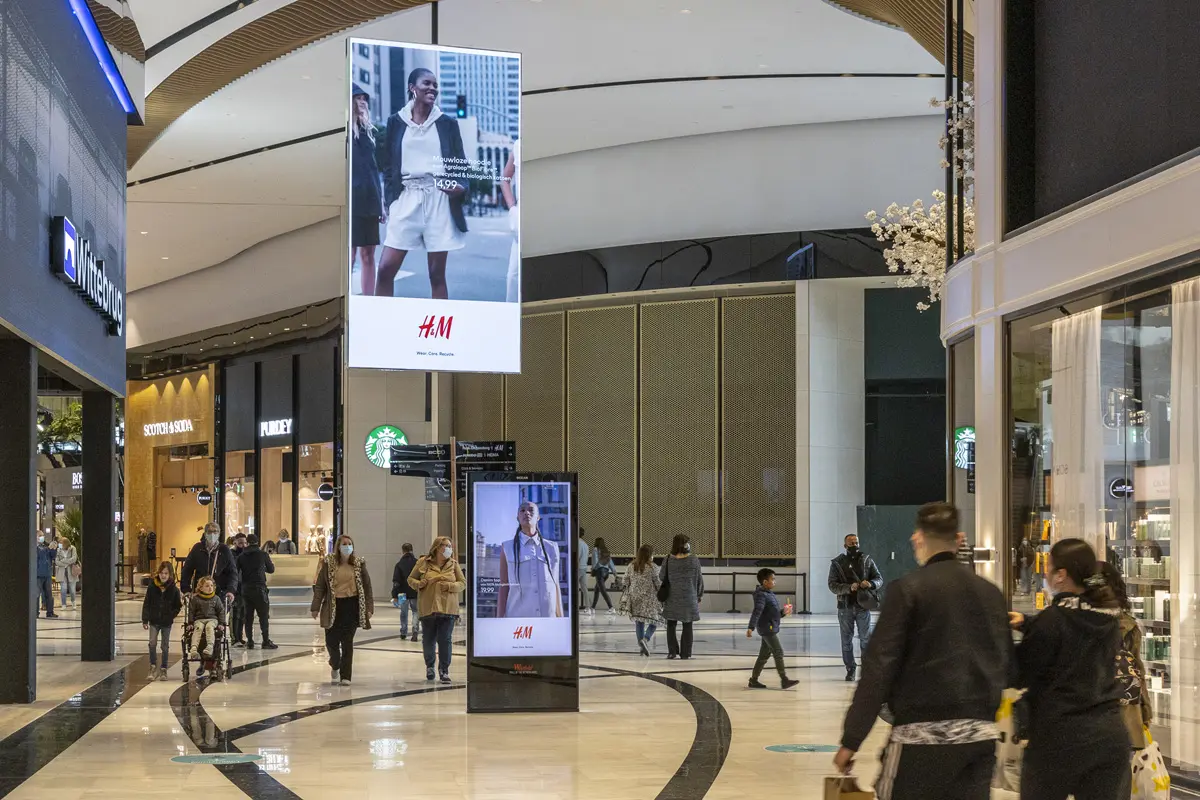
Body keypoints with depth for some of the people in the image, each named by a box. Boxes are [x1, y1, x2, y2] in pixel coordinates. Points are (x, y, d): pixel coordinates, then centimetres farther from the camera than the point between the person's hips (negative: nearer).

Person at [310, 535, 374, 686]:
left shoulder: (359, 564, 4)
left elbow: (367, 586, 5)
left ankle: (345, 675, 9)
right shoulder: (329, 563, 1)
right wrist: (315, 608, -2)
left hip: (351, 606, 0)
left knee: (347, 642, 1)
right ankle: (335, 666, 32)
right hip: (333, 607, 0)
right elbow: (319, 586, 2)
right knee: (331, 641, 2)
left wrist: (369, 608, -1)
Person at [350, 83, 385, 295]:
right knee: (350, 254, -8)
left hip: (369, 202, 6)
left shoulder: (368, 131, 16)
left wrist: (381, 203, 17)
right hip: (351, 201, -6)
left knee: (368, 254, 6)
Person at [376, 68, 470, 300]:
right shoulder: (396, 122, 7)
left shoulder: (447, 123, 6)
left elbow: (461, 163, 8)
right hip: (406, 198, 1)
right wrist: (390, 200, 0)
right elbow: (389, 165, 10)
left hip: (439, 199, 0)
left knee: (437, 274, 2)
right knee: (386, 268, -8)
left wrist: (461, 186, -13)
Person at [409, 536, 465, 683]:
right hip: (427, 608, 0)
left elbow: (463, 583, 5)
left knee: (445, 640, -4)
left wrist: (450, 586, -14)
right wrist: (418, 584, -12)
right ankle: (429, 666, 31)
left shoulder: (453, 564, 5)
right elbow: (411, 579, 10)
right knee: (428, 640, 9)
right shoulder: (423, 562, 2)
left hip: (447, 609, 0)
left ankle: (444, 670, 5)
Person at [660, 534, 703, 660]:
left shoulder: (668, 560, -8)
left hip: (672, 599, 0)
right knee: (687, 626, 8)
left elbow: (661, 577, 4)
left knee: (671, 625, 11)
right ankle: (685, 653, 9)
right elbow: (700, 580, 1)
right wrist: (700, 595, 15)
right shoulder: (694, 561, -8)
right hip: (689, 599, 0)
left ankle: (672, 651, 5)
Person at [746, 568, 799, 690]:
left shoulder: (770, 594, 16)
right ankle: (784, 680, -10)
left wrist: (783, 612, 7)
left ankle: (754, 680, 18)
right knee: (778, 652, -10)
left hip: (772, 629, 10)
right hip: (767, 628, -10)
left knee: (764, 655, 12)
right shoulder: (761, 595, -15)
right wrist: (751, 627, -31)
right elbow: (756, 612, -25)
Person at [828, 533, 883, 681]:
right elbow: (832, 585, -5)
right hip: (845, 607, 0)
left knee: (865, 638, -1)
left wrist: (871, 584, -16)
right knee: (846, 640, 7)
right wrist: (849, 587, -21)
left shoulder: (867, 560, 5)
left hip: (863, 606, 0)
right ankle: (850, 669, 17)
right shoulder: (837, 563, 2)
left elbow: (879, 579, 7)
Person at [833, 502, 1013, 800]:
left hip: (925, 733, -5)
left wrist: (852, 739, -8)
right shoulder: (991, 592, 10)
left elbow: (879, 667, -10)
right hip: (982, 734, 5)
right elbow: (1006, 666, 15)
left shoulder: (908, 589, -6)